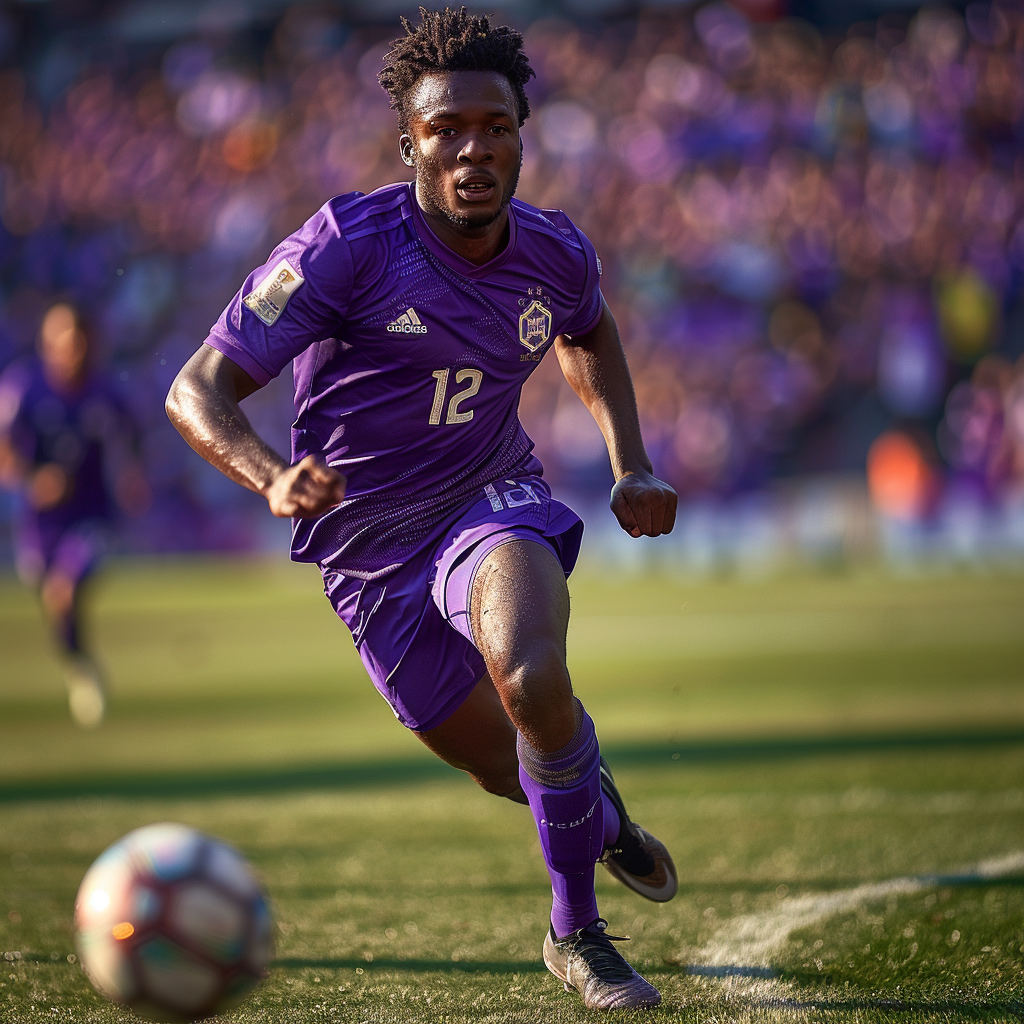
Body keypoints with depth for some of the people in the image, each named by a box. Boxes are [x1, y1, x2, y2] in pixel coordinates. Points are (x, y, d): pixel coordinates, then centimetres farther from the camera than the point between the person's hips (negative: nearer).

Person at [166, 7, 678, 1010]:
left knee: (533, 683, -32)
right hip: (371, 551, -1)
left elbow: (588, 335, 20)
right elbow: (197, 390, -22)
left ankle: (576, 931, -12)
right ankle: (601, 816, 50)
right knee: (506, 768, 11)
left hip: (492, 504, 1)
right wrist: (273, 479, -42)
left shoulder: (555, 253, -7)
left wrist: (632, 466, 7)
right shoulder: (346, 244, -21)